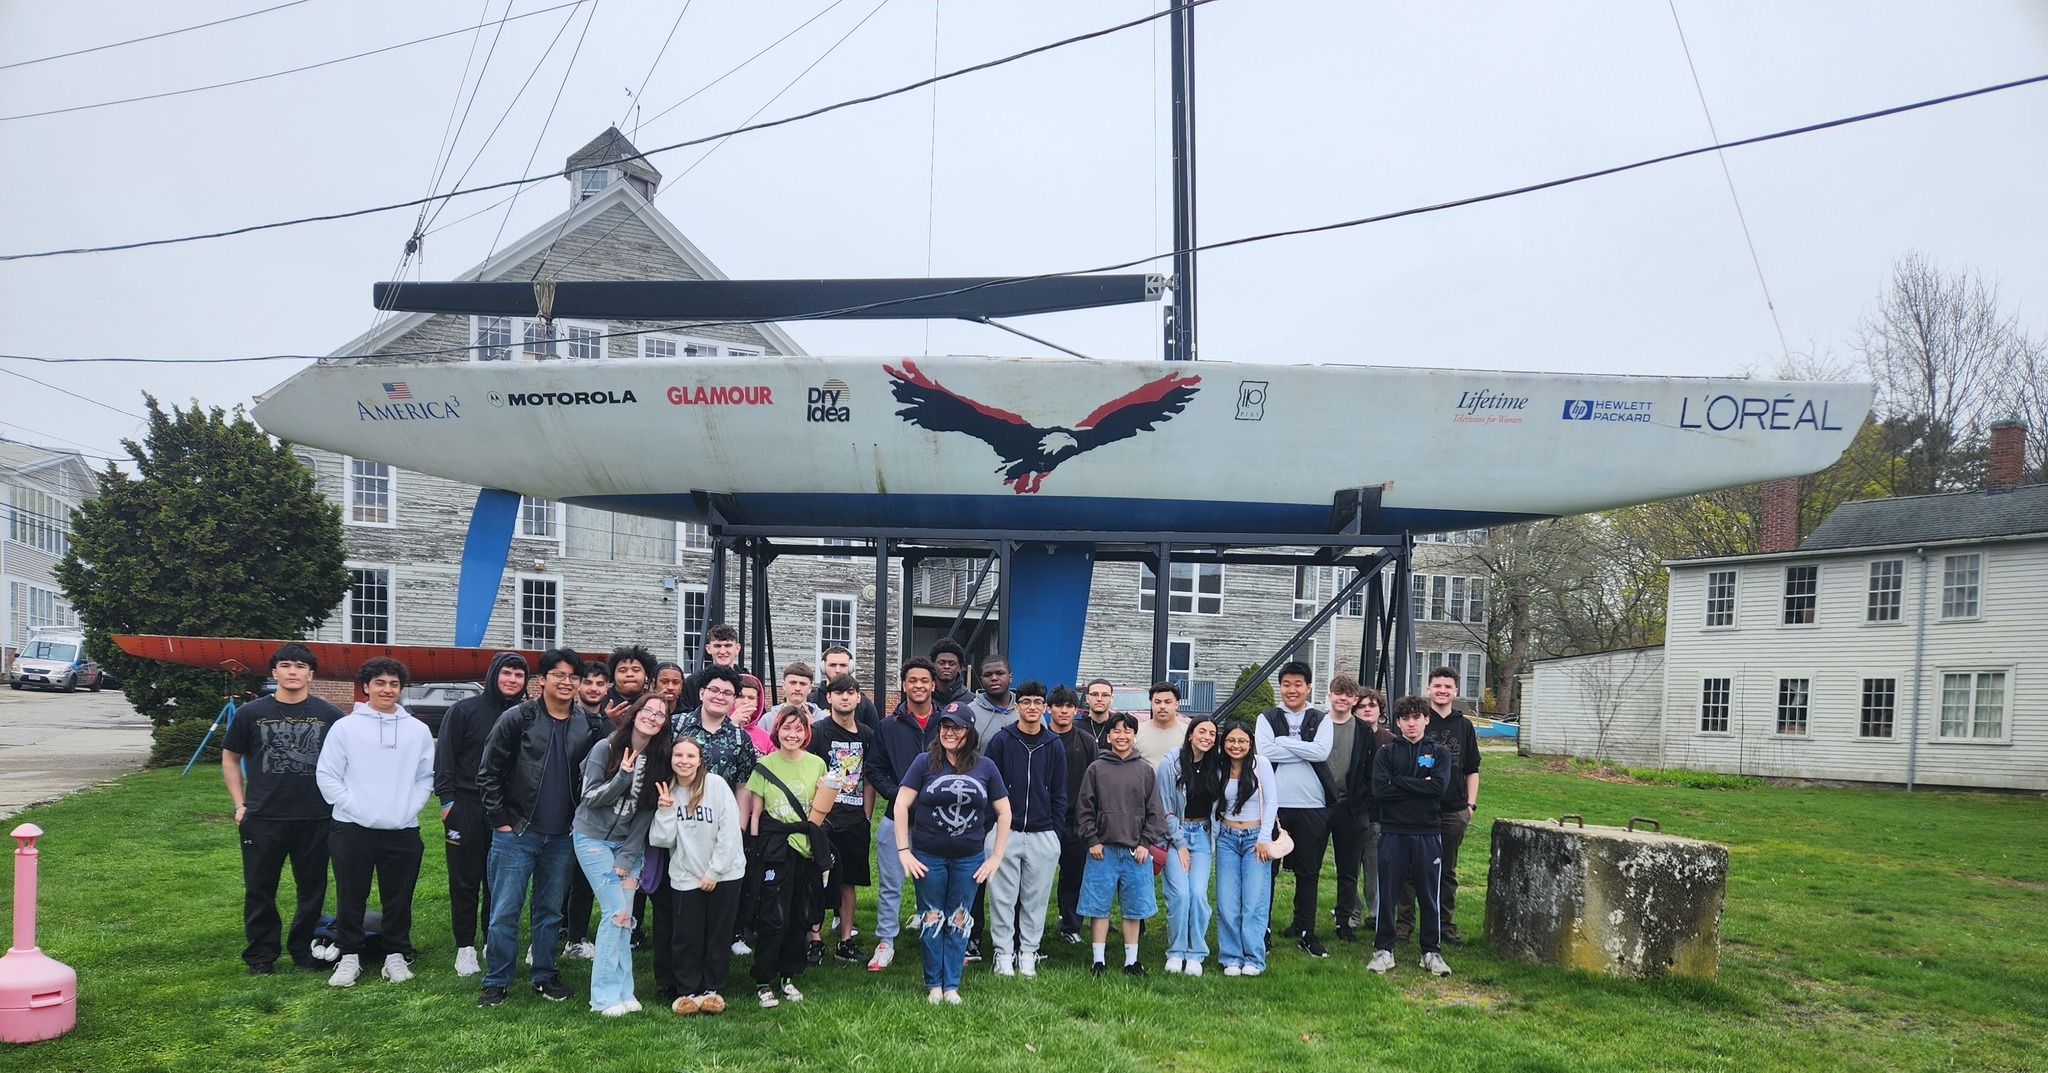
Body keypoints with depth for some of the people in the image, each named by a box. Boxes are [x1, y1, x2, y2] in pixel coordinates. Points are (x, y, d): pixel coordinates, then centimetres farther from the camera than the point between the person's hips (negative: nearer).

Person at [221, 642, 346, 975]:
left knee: (312, 889, 9)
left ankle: (303, 949, 23)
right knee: (259, 889, 8)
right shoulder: (251, 713, 2)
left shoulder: (330, 715, 2)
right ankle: (261, 954, 21)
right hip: (262, 819, 0)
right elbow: (230, 758, 11)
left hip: (316, 819, 0)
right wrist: (240, 803, 3)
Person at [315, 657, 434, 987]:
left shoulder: (418, 730, 7)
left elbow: (426, 777, 10)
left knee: (399, 898, 8)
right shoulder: (345, 727, 0)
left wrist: (409, 808, -4)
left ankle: (396, 955, 20)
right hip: (352, 828, -2)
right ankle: (349, 956, 18)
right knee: (351, 898, 5)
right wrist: (352, 807, -9)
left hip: (403, 831, 2)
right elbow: (326, 774, -1)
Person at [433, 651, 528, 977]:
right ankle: (465, 947, 11)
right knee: (465, 880, 3)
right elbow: (445, 755, -3)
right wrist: (447, 799, -8)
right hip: (466, 807, -2)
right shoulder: (464, 711, -2)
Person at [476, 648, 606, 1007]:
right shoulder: (518, 718, -7)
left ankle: (544, 975, 25)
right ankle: (496, 981, 12)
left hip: (563, 837, 3)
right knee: (505, 911, 1)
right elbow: (489, 772, -5)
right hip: (516, 833, -3)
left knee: (551, 910, 13)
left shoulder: (590, 725, 3)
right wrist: (500, 820, -7)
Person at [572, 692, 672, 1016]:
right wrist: (623, 776, -28)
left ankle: (621, 992, 8)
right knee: (616, 912, -12)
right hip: (593, 839, -4)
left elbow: (646, 813, -2)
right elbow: (590, 797, -11)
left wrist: (627, 858, -6)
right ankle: (606, 995, -4)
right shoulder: (605, 748, -13)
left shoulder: (658, 759, -3)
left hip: (629, 843, 4)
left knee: (624, 915, -1)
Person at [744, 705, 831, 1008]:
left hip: (806, 848, 3)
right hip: (774, 849, -3)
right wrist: (754, 849, 0)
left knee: (800, 916, 9)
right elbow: (755, 813, 4)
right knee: (773, 916, -5)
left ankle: (789, 977, 24)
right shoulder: (765, 765, 0)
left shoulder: (817, 764, 5)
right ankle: (763, 982, 8)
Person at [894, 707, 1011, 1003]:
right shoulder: (925, 762, -5)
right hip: (928, 856, -1)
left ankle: (951, 985, 22)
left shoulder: (985, 766, 0)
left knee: (958, 921, 10)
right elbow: (901, 804, -5)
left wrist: (996, 856, 1)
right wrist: (903, 850, -10)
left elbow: (1004, 812, 6)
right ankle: (933, 984, 21)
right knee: (931, 919, 7)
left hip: (969, 858, 1)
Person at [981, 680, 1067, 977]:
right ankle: (1004, 953, 13)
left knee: (1035, 898, 7)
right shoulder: (1001, 740, -1)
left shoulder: (1054, 745, 6)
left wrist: (1057, 831, 5)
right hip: (1005, 830, -2)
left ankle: (1028, 953, 18)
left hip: (1043, 835, 2)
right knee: (1003, 897, 3)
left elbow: (1059, 793, 9)